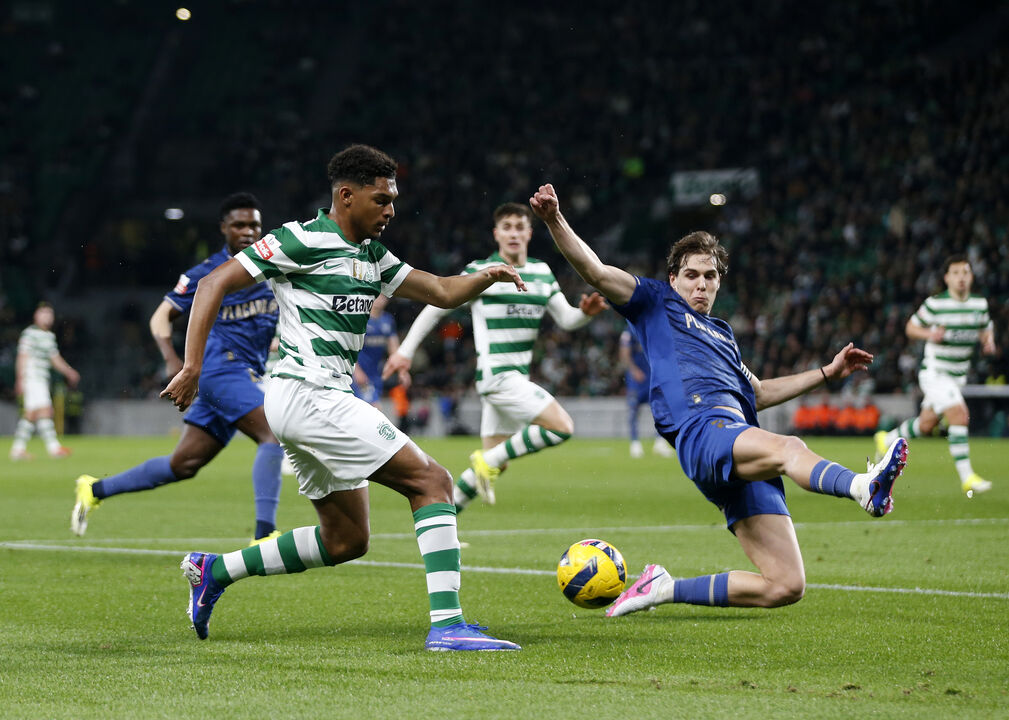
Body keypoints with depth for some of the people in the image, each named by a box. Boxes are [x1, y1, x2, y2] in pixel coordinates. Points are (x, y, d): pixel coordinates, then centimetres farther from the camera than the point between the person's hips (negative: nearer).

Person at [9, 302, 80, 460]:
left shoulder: (50, 336, 18)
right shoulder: (30, 333, -9)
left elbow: (55, 358, 26)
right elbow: (22, 357, -12)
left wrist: (69, 372, 17)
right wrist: (21, 380, -17)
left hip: (42, 380, 9)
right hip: (31, 378, -9)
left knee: (30, 415, 9)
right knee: (44, 410, -15)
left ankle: (18, 449, 14)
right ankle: (53, 447, -19)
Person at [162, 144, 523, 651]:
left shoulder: (371, 256, 17)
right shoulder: (302, 240, -8)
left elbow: (443, 292, 18)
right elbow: (214, 285, -9)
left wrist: (485, 277, -3)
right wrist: (192, 367, -15)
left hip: (328, 400, 10)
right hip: (307, 395, -10)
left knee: (345, 542, 14)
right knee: (432, 481, -13)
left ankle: (214, 571, 22)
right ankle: (446, 624, -19)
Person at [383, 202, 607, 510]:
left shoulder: (542, 273, 12)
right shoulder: (480, 272, -6)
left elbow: (566, 319, 12)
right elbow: (435, 308, -1)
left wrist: (585, 312, -11)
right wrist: (405, 350, -3)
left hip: (517, 378, 7)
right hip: (496, 373, -7)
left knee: (494, 461, 8)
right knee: (562, 427, -20)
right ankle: (488, 462, -8)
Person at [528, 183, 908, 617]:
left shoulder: (722, 333, 37)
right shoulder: (657, 302, 20)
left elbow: (757, 393, 48)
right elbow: (594, 271, 8)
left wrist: (828, 372, 46)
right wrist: (554, 220, -6)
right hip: (703, 430, -7)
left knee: (786, 587, -5)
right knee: (788, 448, -40)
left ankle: (663, 589, 5)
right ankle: (863, 487, -71)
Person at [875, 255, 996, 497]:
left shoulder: (980, 305, 2)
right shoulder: (934, 304, -12)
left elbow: (986, 330, 17)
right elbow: (911, 327, -1)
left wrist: (989, 342, -6)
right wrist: (930, 334, -21)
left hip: (957, 375, 6)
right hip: (934, 371, -6)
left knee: (926, 425, 15)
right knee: (959, 415, -22)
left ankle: (887, 440, 43)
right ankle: (966, 477, -19)